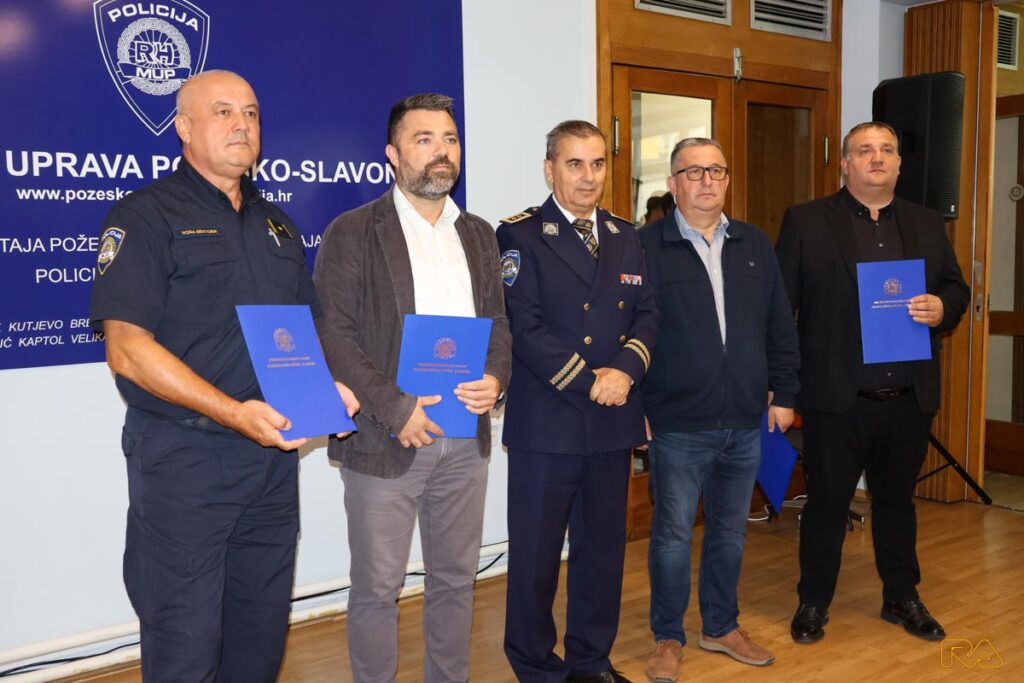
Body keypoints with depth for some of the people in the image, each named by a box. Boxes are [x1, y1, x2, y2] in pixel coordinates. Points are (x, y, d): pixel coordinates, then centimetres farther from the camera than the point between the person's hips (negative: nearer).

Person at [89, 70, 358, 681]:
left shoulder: (277, 225, 15)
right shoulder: (146, 216, -5)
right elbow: (128, 349, -15)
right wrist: (233, 413, -24)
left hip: (273, 456, 6)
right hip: (182, 459, -6)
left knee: (262, 631, 16)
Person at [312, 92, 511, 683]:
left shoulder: (479, 234, 13)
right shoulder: (353, 232, -4)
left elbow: (498, 321, 15)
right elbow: (334, 333, -10)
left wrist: (496, 378, -5)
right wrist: (395, 410, -15)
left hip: (466, 437, 5)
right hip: (385, 439, -4)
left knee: (455, 579, 15)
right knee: (377, 588, 6)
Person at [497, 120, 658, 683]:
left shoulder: (626, 236, 14)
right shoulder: (520, 235, -4)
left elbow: (646, 315, 9)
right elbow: (523, 327, -13)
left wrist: (626, 369, -10)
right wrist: (587, 382, -14)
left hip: (614, 422, 5)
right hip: (547, 422, -5)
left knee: (603, 547, 15)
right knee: (536, 552, 5)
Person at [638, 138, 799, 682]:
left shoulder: (755, 245, 9)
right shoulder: (646, 246, -5)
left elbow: (781, 328, 12)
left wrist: (784, 393, 9)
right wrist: (635, 405, -9)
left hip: (746, 422, 5)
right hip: (678, 424, -4)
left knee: (730, 532, 17)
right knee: (673, 534, 6)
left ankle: (721, 627, 34)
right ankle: (668, 637, 23)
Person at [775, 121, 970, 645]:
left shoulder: (927, 225, 12)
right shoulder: (805, 222, -2)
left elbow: (957, 288, 15)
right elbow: (778, 305, -6)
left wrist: (942, 308, -10)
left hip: (909, 400, 4)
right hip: (836, 399, -4)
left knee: (898, 501, 18)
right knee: (827, 503, 8)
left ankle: (902, 598, 34)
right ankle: (813, 603, 24)